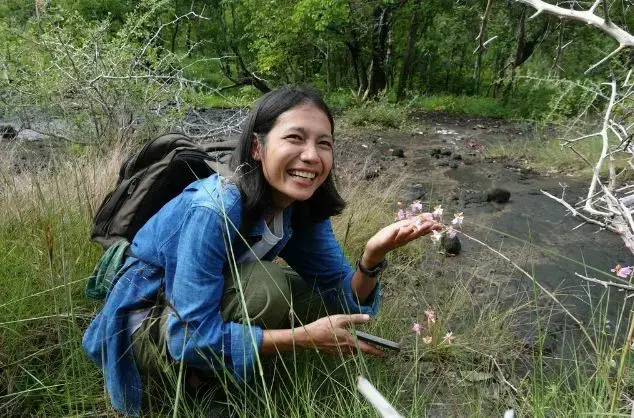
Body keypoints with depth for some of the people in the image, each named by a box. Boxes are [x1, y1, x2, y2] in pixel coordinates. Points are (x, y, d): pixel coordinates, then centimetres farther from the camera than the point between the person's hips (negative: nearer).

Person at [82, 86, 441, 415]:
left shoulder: (303, 205, -13)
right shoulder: (216, 210, -33)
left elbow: (343, 298, -10)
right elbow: (190, 336, -34)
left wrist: (373, 256, -31)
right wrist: (305, 336, -34)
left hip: (217, 304, 6)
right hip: (155, 327, -6)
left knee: (328, 303, -9)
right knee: (262, 287, -31)